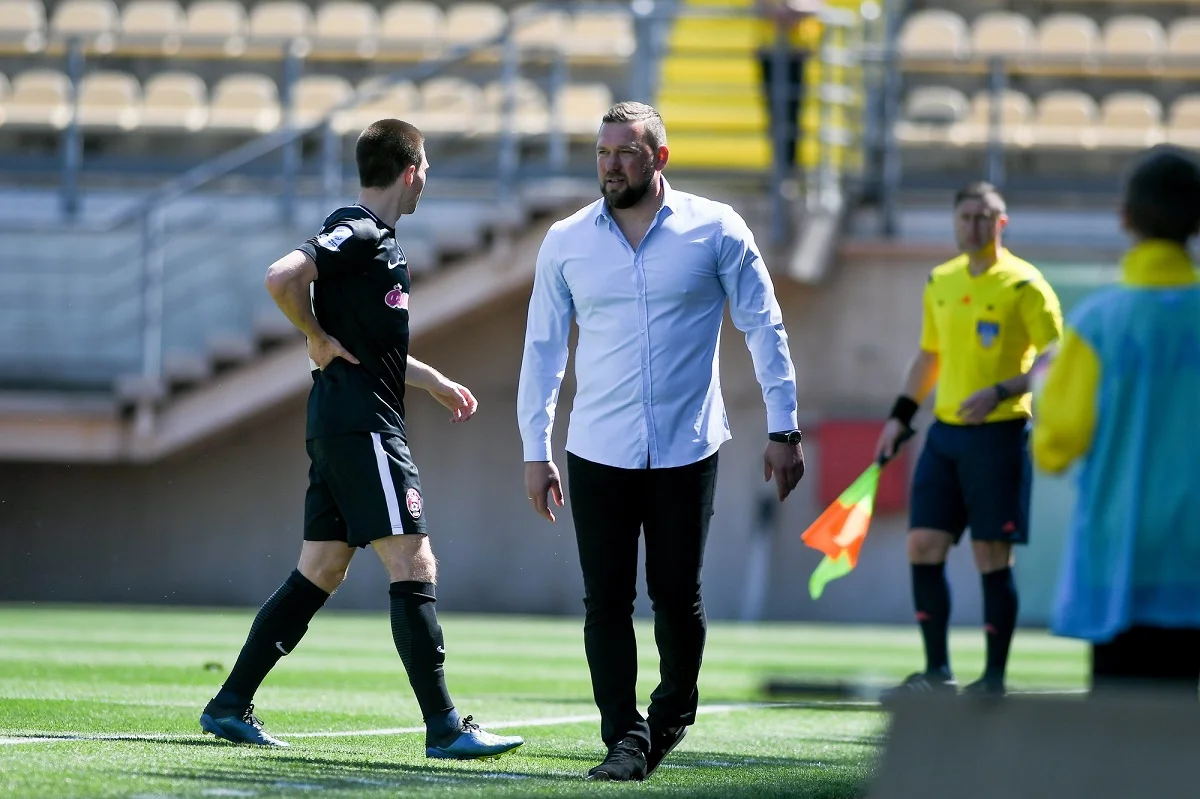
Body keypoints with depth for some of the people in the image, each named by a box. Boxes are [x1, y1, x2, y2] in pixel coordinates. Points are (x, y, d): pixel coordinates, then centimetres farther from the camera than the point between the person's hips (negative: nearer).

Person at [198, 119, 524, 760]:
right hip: (362, 426, -10)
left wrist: (435, 383, 35)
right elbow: (280, 279, -27)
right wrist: (318, 340, -15)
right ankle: (444, 727, -11)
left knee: (320, 573, 12)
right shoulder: (359, 234, -12)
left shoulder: (373, 239, 19)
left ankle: (230, 707, 14)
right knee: (413, 567, -10)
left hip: (339, 428, 10)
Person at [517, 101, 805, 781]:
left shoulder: (716, 230, 0)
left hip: (688, 450, -1)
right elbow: (543, 348, 10)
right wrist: (536, 451, 6)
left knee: (677, 596, 4)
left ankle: (673, 714, 27)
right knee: (607, 600, -5)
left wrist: (784, 428, 0)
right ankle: (625, 739, -3)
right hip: (597, 455, 1)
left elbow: (764, 329, 4)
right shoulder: (566, 242, 4)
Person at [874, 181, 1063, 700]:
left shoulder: (1023, 285, -8)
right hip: (945, 430, 6)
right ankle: (937, 674, 9)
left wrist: (1000, 392, -21)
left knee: (993, 556, -4)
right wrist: (901, 415, 17)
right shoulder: (940, 283, 12)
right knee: (923, 547, 1)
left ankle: (994, 681, 4)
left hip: (998, 433, -6)